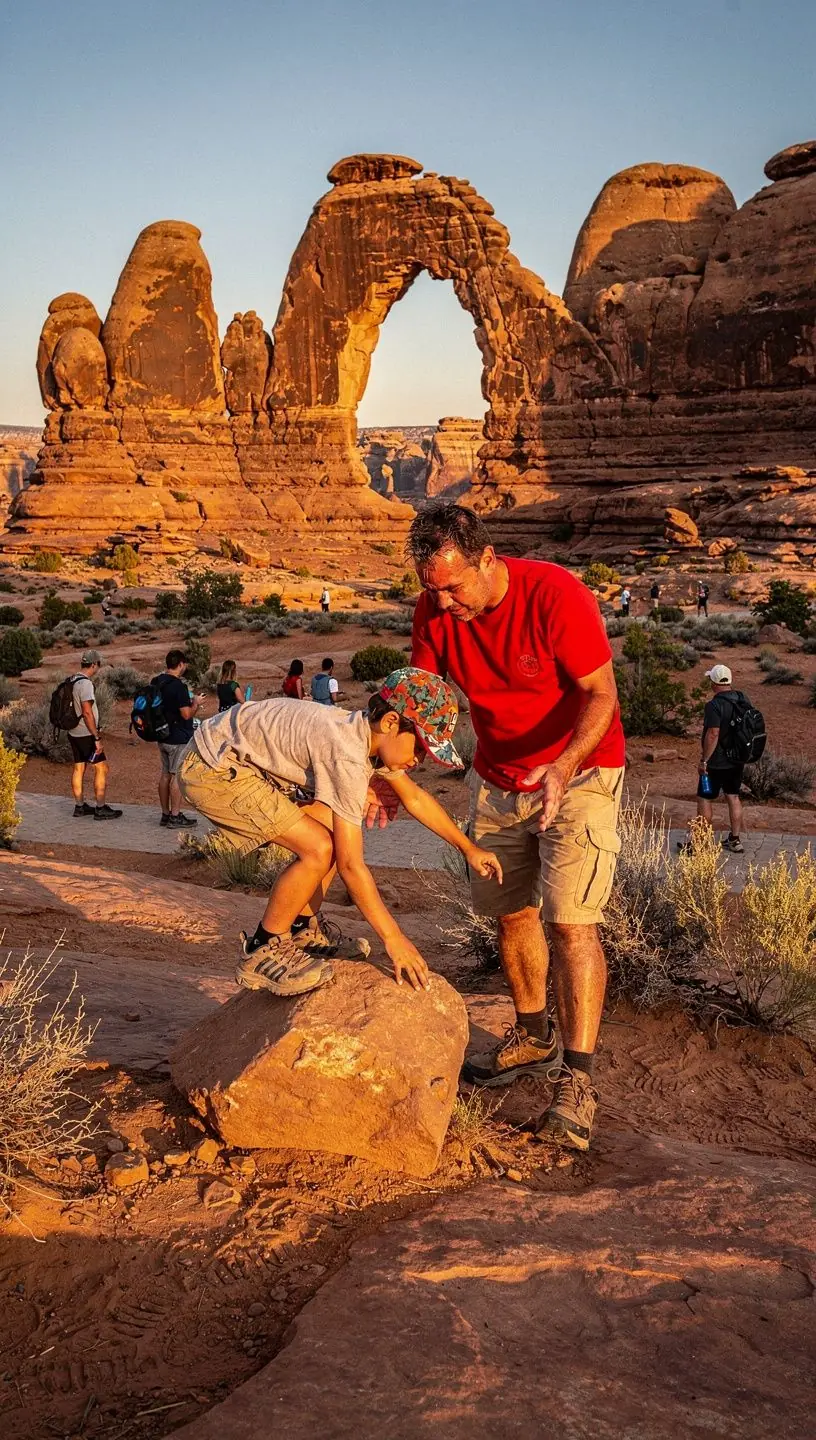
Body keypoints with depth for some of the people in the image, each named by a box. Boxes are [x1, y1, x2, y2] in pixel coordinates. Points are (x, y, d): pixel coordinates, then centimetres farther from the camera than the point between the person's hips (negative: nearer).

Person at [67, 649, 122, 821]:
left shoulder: (72, 681, 9)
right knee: (101, 768, -2)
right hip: (86, 735, -9)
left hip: (73, 734, 9)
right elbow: (87, 712, -24)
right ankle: (100, 808, -1)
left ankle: (79, 806, 20)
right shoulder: (86, 684, -19)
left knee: (79, 768, 14)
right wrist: (97, 738, -20)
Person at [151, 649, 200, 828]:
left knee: (165, 774, 13)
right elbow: (186, 714, -21)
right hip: (179, 738, -9)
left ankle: (165, 814, 20)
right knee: (177, 776, -3)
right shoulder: (178, 686, -20)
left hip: (162, 736, 9)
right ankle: (175, 817, 1)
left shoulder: (156, 682, 7)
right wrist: (196, 703, -2)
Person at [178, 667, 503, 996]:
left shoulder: (370, 734, 1)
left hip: (247, 761, 10)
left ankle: (303, 931, 23)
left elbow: (414, 798, 19)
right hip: (212, 770, -10)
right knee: (319, 848, -19)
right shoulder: (347, 756, -28)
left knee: (336, 829, 10)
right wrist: (393, 938, -17)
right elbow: (350, 864, -24)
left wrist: (469, 848, 23)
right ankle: (261, 954, -2)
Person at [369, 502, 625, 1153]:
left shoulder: (555, 594, -26)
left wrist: (562, 768, -38)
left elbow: (601, 694, -23)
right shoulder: (434, 611, -10)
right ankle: (534, 1038, 33)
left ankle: (577, 1080, -8)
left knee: (570, 919, -14)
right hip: (499, 778, 6)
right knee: (511, 911, 13)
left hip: (579, 771, -6)